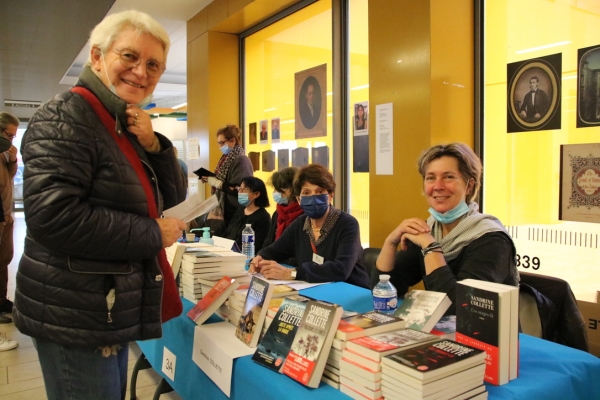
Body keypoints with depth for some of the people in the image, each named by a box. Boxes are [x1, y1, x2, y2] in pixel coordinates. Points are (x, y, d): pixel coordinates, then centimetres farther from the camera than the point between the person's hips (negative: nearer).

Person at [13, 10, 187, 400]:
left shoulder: (128, 127, 11)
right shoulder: (67, 116, -17)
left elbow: (173, 197, 10)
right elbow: (52, 217, -28)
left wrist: (152, 144, -8)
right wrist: (154, 234, -20)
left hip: (112, 309, 9)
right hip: (76, 316, -9)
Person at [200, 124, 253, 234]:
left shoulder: (241, 160, -14)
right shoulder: (226, 158, 12)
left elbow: (239, 189, -24)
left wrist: (216, 182, -22)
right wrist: (210, 179, 4)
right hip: (222, 210, 8)